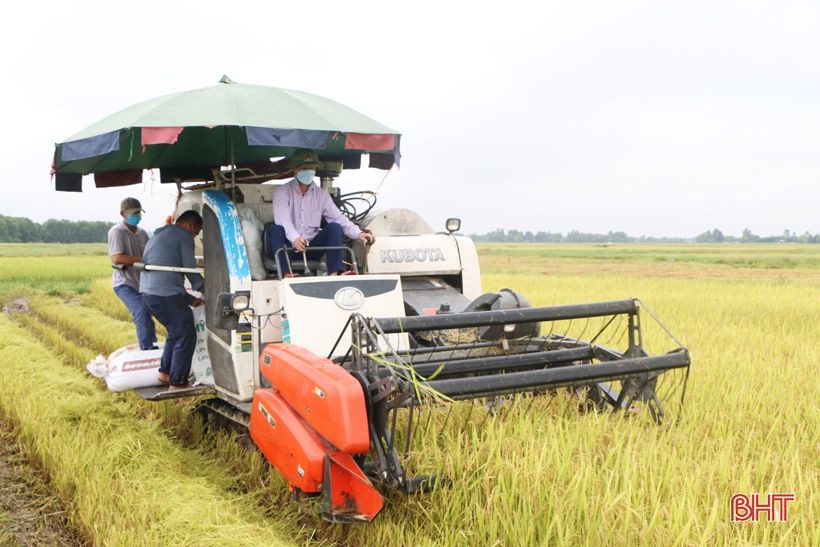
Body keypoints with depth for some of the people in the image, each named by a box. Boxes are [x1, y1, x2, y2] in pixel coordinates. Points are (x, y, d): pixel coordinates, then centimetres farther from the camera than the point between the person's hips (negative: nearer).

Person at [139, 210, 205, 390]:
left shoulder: (158, 235, 29)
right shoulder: (183, 235, 0)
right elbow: (190, 268, -4)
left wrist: (190, 299, 26)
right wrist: (204, 289, 13)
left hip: (148, 292, 10)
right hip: (166, 294, -10)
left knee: (176, 332, 25)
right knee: (186, 336, -3)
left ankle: (165, 372, 31)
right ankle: (177, 383, -3)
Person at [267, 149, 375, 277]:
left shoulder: (321, 195, 11)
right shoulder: (282, 192, -1)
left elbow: (338, 218, 2)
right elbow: (282, 219, -19)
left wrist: (359, 233, -18)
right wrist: (295, 238, -40)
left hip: (312, 247, 3)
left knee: (334, 227, -18)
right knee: (275, 229, -31)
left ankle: (334, 274, -33)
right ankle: (286, 274, -47)